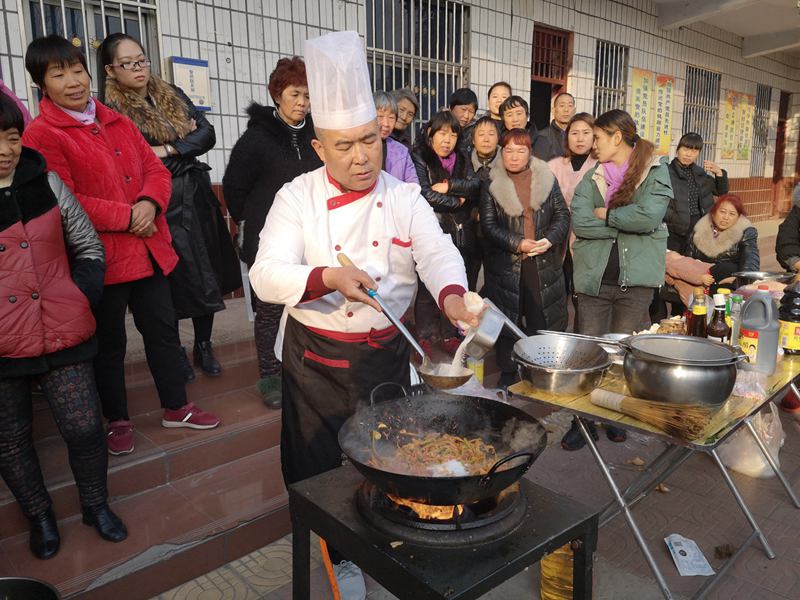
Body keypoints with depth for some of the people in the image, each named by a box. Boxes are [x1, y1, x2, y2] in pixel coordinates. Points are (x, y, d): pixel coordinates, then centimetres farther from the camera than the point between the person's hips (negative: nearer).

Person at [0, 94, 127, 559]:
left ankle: (96, 504, 29)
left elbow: (89, 246, 8)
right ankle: (39, 515, 37)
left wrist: (83, 294, -4)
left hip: (62, 334, 0)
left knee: (85, 428, 3)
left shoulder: (45, 181, 0)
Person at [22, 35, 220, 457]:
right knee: (110, 343, 9)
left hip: (149, 250, 6)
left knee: (163, 330, 14)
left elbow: (156, 169, 9)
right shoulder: (42, 134, -8)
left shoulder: (118, 123, 14)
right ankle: (118, 421, 28)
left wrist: (149, 204, -11)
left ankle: (176, 408, 30)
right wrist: (127, 217, -17)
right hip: (101, 259, -6)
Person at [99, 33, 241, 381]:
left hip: (195, 199, 4)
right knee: (170, 282, 3)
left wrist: (166, 149, -10)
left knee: (205, 277, 8)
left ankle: (204, 346, 24)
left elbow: (207, 135, 1)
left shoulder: (172, 96, 10)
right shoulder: (110, 111, -4)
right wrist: (184, 138, -6)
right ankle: (174, 352, 22)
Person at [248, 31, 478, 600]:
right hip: (317, 359, -2)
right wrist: (327, 277, -37)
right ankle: (343, 554, 37)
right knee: (322, 466, 9)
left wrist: (452, 295, -36)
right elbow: (267, 274, -18)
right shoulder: (297, 197, -8)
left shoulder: (405, 197, -1)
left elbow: (438, 253, -13)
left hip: (387, 354, 2)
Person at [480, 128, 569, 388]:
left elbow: (562, 215, 8)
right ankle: (508, 374, 21)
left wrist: (550, 239, -11)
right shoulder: (492, 184, 3)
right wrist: (517, 243, -15)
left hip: (543, 263, 1)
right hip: (506, 265, -1)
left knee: (543, 320, 4)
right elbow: (488, 225, -3)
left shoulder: (546, 179, 8)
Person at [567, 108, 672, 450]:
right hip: (593, 276, 2)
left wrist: (606, 214, -7)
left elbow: (650, 216, -17)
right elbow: (580, 222, -6)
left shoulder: (655, 172, 0)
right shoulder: (592, 176, 9)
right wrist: (627, 225, -9)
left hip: (635, 279, -2)